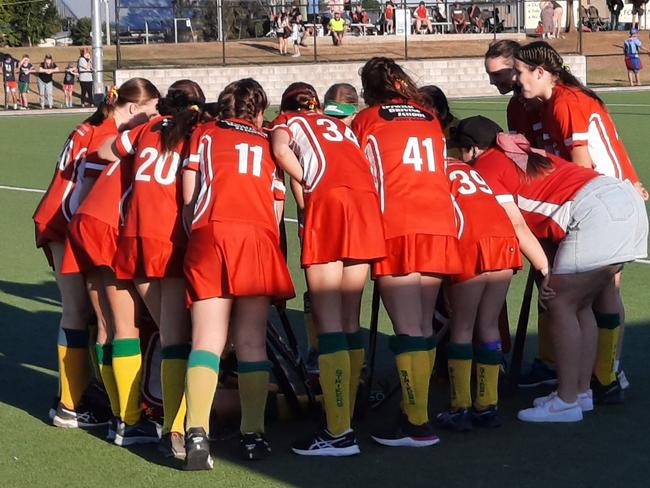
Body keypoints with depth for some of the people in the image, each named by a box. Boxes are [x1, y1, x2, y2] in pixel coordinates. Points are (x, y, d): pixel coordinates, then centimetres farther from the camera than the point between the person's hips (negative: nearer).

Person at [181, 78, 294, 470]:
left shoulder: (204, 135, 21)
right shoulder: (269, 144, 25)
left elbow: (189, 195, 12)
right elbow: (277, 208, 17)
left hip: (212, 234, -1)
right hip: (260, 237, 1)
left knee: (207, 338, -6)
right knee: (252, 342, 5)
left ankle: (197, 432, -21)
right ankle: (254, 434, 2)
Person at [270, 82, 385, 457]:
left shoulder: (287, 121, 20)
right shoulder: (341, 125, 33)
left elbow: (281, 149, -4)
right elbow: (362, 163, 17)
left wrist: (305, 185, 7)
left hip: (328, 200, -5)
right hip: (367, 201, 5)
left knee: (329, 324, -7)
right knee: (351, 322, 11)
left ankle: (339, 433, -12)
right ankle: (346, 418, 14)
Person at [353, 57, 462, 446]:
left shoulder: (366, 120, 9)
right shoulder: (431, 120, 20)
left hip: (397, 227, -5)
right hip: (440, 224, 5)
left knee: (408, 330, -6)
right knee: (424, 326, 12)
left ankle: (418, 424, -8)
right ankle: (415, 409, 17)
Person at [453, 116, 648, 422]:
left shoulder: (485, 167, 4)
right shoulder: (522, 152, 28)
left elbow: (518, 227, -2)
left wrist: (546, 271, -1)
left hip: (596, 213, -9)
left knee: (560, 304, 0)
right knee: (580, 305, 17)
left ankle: (567, 402, 1)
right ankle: (581, 392, 22)